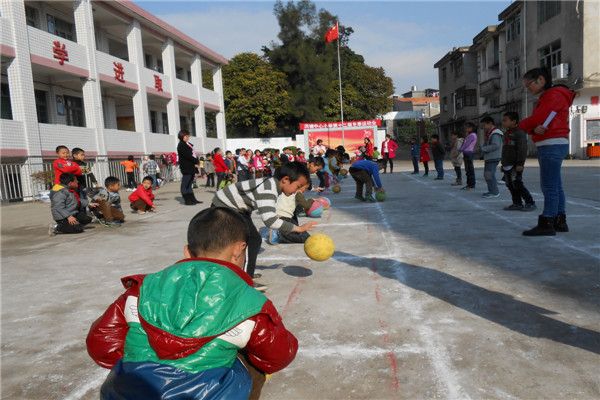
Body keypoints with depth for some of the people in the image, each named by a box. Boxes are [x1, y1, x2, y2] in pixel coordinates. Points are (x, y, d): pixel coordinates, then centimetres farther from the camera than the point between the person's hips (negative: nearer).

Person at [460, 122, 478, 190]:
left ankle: (472, 185, -7)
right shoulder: (469, 135, 20)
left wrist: (460, 150, -11)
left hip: (469, 153, -10)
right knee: (467, 170, 12)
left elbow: (466, 144, -16)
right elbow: (465, 144, 14)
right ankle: (469, 184, 18)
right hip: (466, 153, 10)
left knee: (470, 169, -8)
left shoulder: (472, 135, -11)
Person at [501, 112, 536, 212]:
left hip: (515, 166, -9)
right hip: (507, 166, 9)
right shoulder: (507, 134, 18)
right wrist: (503, 164, 24)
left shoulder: (519, 133, -11)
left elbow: (522, 150, -18)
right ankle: (517, 204, 17)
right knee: (510, 186, 10)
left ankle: (530, 203, -1)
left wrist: (520, 164, -23)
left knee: (517, 185, -10)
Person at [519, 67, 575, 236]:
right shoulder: (544, 99, 21)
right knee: (555, 186, 12)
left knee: (549, 186, -9)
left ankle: (546, 224, -7)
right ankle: (560, 221, 18)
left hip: (553, 145, -10)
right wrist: (533, 128, -13)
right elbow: (534, 122, 10)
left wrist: (523, 124, 2)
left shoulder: (554, 95, -10)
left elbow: (535, 120, -18)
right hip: (548, 146, 10)